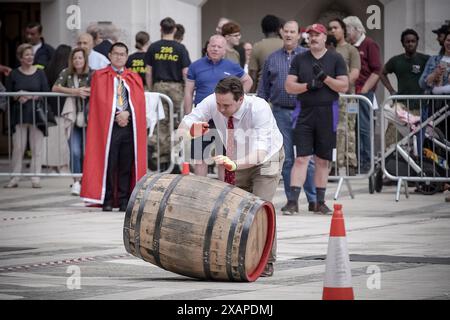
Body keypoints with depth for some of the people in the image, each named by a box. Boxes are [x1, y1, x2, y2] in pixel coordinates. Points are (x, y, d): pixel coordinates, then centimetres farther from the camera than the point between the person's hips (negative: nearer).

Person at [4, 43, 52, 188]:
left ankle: (35, 178, 4)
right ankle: (15, 178, 5)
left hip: (36, 114, 0)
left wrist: (30, 97, -12)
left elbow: (46, 93, 0)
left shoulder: (40, 73, 5)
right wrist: (17, 97, -14)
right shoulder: (14, 74, 5)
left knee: (36, 147, 0)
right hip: (19, 115, 0)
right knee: (18, 147, -1)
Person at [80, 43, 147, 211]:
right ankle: (107, 201, -3)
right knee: (108, 164, -7)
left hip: (130, 125, 3)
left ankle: (124, 201, 4)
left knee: (127, 165, 0)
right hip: (108, 126, -3)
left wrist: (127, 114, -12)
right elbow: (100, 102, -1)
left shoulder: (134, 78, 17)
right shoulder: (99, 76, 9)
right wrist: (117, 116, -9)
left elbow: (139, 102, 5)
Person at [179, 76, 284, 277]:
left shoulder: (258, 108, -38)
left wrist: (235, 164, -63)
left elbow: (260, 153, -46)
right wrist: (192, 129, -45)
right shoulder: (211, 103, -25)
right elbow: (182, 129, -20)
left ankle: (266, 261, -6)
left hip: (266, 157, -5)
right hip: (236, 160, 5)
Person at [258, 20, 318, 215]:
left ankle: (313, 200, 2)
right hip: (280, 112, 2)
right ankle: (292, 201, 8)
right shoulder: (272, 59, 12)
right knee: (287, 159, 4)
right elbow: (263, 88, 15)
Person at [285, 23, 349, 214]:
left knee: (322, 160, 7)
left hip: (327, 114, 0)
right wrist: (308, 85, -11)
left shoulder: (335, 59, 5)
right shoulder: (300, 59, 10)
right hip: (304, 113, 0)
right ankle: (293, 200, -11)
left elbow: (344, 86, -1)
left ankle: (320, 202, 15)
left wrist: (325, 78, -13)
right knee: (301, 158, -7)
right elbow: (289, 86, 4)